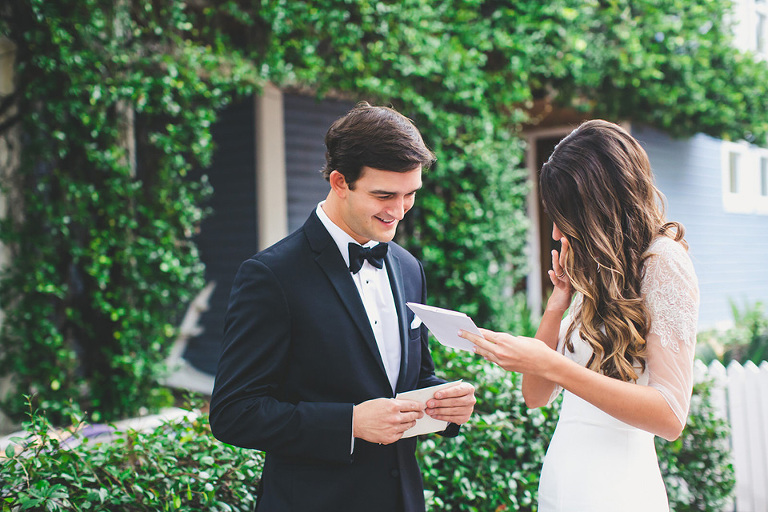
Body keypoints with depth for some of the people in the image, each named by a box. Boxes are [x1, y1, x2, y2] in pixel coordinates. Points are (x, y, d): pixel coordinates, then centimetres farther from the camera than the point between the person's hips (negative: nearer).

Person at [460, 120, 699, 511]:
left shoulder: (662, 261, -10)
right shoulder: (597, 273, 10)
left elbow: (670, 416, -18)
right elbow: (536, 396, 8)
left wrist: (550, 365, -24)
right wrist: (558, 301, -2)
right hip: (558, 481, 7)